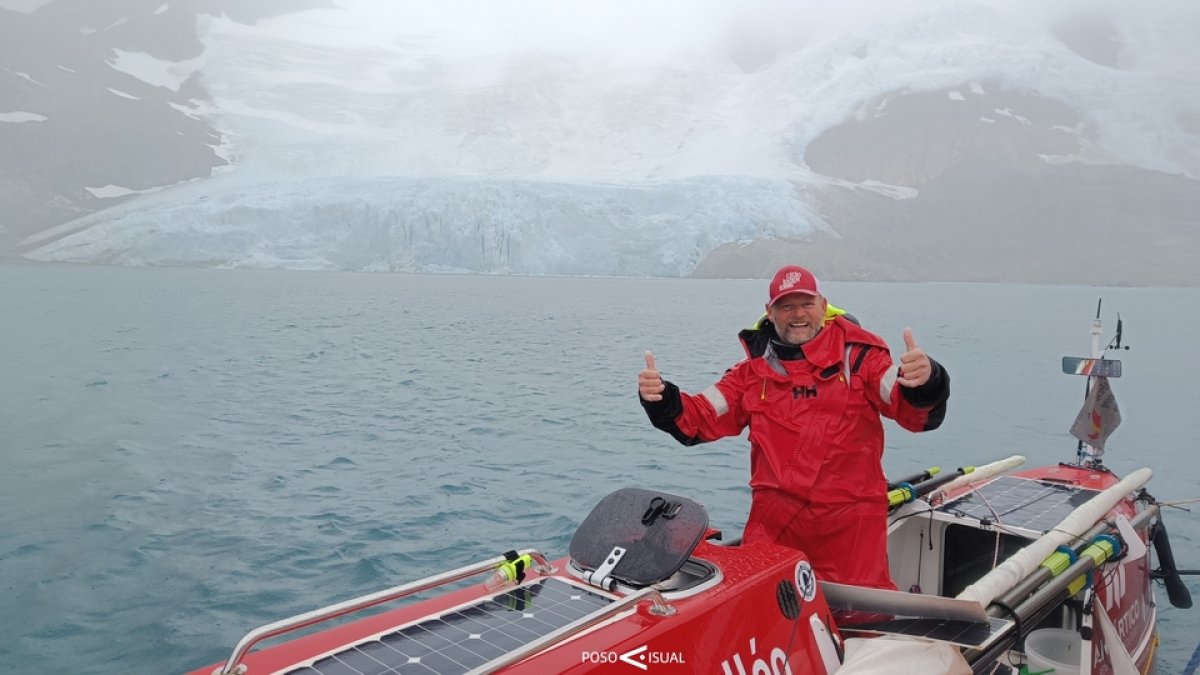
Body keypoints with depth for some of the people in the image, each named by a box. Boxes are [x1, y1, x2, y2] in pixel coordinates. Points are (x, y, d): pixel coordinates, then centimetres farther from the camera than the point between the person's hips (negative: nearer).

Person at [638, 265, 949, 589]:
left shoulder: (858, 355, -1)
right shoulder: (754, 370, 8)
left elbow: (913, 411, -10)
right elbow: (698, 419, 8)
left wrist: (925, 383, -33)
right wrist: (659, 400, -11)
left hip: (850, 519, -2)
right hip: (773, 520, 3)